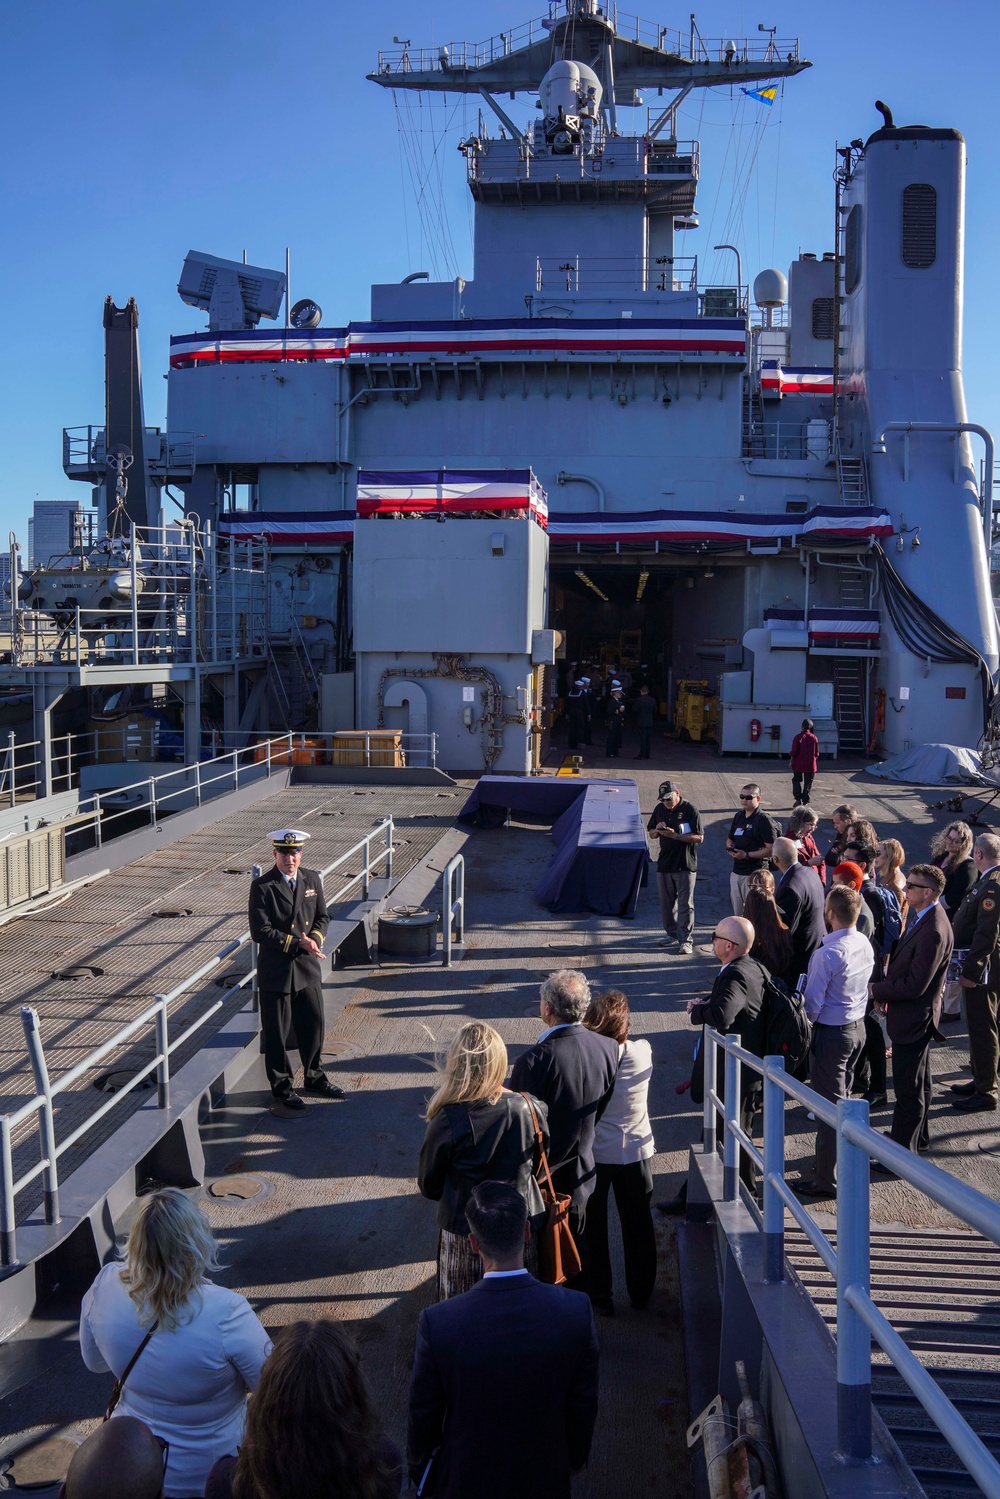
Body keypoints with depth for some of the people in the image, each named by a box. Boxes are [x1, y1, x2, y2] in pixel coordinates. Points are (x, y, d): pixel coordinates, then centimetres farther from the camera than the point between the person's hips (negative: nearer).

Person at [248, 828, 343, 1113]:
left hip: (308, 968, 5)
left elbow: (322, 917, 10)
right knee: (277, 1035, 5)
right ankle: (281, 1090, 21)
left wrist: (314, 938, -11)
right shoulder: (262, 887, -13)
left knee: (314, 1025, 16)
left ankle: (314, 1078, 37)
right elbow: (260, 932, -17)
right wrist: (297, 943, -21)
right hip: (276, 971, -5)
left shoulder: (312, 880, 4)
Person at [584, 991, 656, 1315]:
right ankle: (640, 1291, 31)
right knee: (638, 1223, 18)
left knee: (594, 1226, 14)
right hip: (636, 1150, 2)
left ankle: (600, 1294, 22)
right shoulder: (643, 1051, -16)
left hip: (594, 1152, -2)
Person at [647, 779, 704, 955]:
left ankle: (685, 940, 3)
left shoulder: (690, 810, -11)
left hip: (686, 864, -5)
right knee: (666, 902, 13)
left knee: (685, 904, -2)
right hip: (664, 863, 6)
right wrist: (657, 830, -9)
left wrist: (676, 835, -23)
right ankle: (671, 932, 29)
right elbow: (651, 834, 15)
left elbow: (699, 838, -14)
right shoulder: (659, 809, 6)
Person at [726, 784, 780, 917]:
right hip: (736, 871, 8)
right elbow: (729, 839, 22)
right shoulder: (739, 816, 11)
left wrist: (747, 855, -21)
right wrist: (730, 848, -1)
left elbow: (771, 849, -18)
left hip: (755, 873, -8)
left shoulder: (764, 820, -13)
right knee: (737, 911, 17)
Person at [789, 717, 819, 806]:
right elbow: (817, 753, 3)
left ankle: (798, 799, 5)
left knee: (796, 781, 15)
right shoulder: (814, 738, -3)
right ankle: (805, 802, 7)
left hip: (799, 764, -1)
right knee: (808, 784, 8)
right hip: (810, 765, 1)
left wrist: (791, 761, 4)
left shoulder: (798, 737, -10)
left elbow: (794, 751, -9)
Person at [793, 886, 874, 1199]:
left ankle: (826, 1180, 10)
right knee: (843, 1098, 22)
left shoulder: (827, 955, -26)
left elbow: (813, 1002, -19)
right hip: (858, 1027, 8)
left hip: (831, 1033, -8)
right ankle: (842, 1159, 37)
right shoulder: (865, 945, -2)